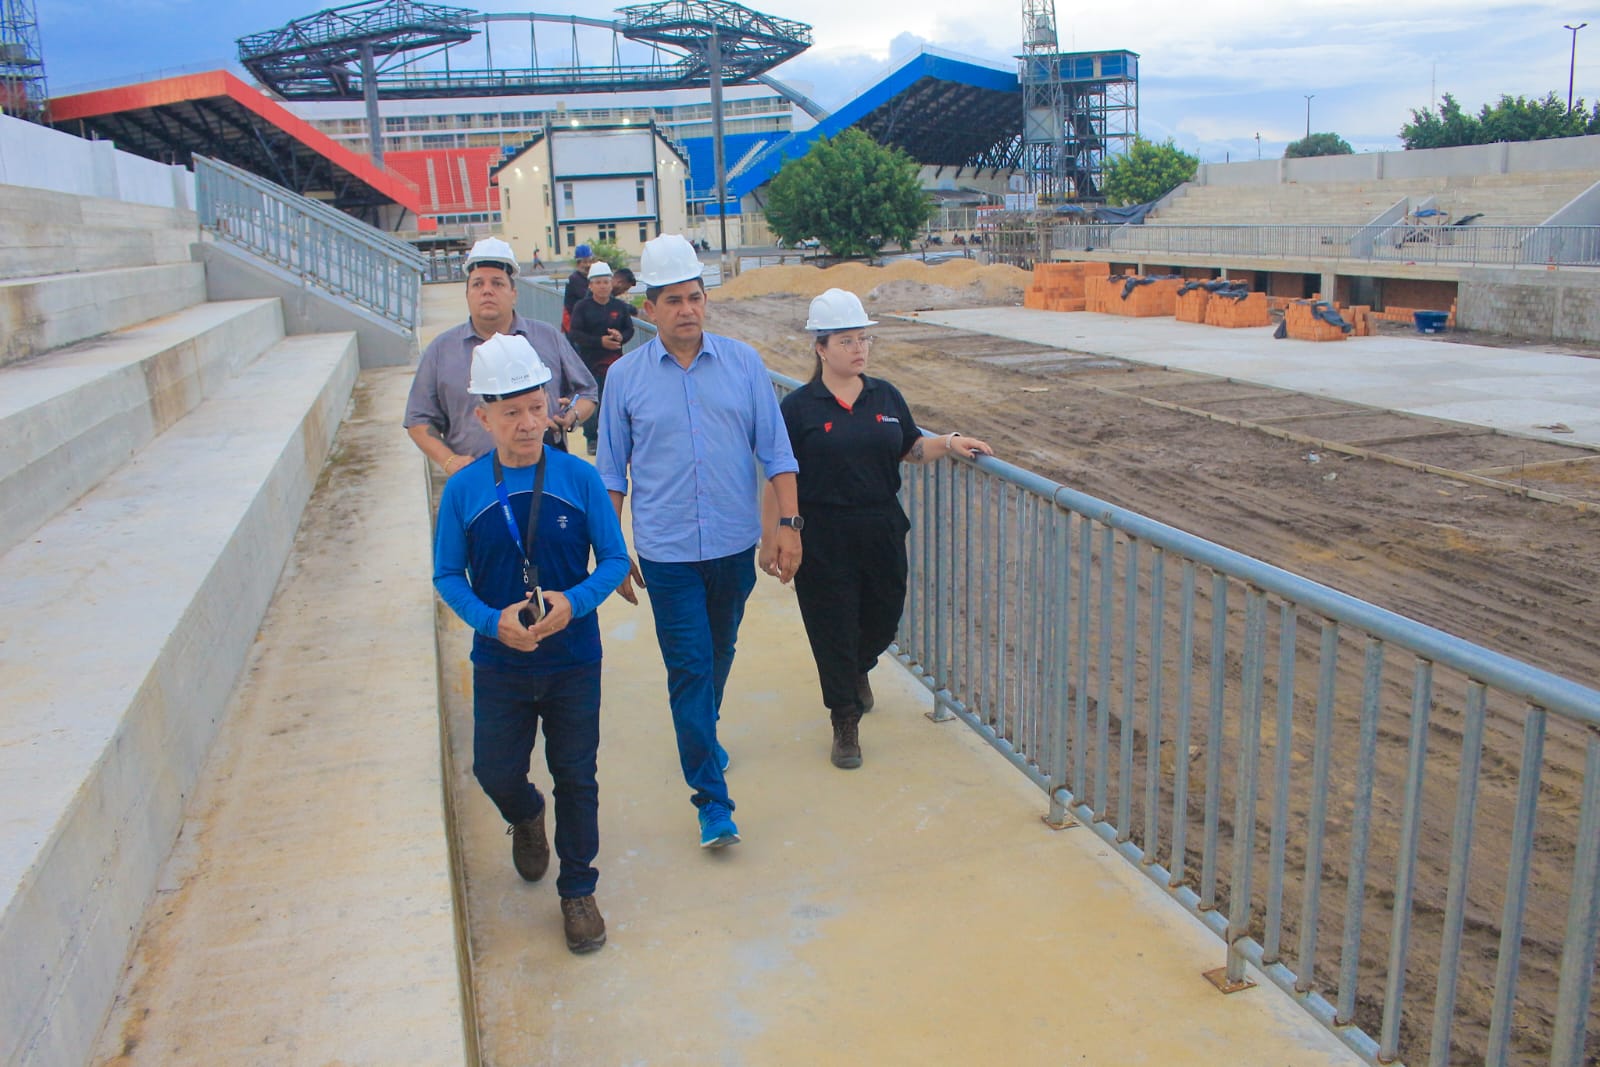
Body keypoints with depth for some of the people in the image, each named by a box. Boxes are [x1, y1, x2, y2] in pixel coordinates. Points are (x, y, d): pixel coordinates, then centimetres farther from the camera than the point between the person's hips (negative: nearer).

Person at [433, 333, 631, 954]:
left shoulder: (579, 479, -9)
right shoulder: (463, 491, -7)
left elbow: (615, 560, -4)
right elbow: (447, 575, -2)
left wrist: (574, 602, -23)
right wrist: (492, 621, -20)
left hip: (574, 662, -1)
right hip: (500, 663, 1)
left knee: (576, 778, 10)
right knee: (495, 771, 10)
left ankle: (578, 891, 31)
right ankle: (527, 819, 47)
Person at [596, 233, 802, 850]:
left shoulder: (742, 362, -1)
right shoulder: (625, 376, -3)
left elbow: (775, 450, 2)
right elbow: (612, 472, 4)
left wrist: (789, 524, -4)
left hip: (735, 545, 2)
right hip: (668, 551, -2)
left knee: (718, 655, 19)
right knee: (689, 668, -4)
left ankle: (701, 735, 47)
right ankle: (713, 802, 4)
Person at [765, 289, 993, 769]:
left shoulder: (885, 396, 6)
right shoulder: (798, 407, -7)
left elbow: (911, 449, 17)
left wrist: (948, 443, -2)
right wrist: (771, 541, -7)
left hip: (882, 532, 4)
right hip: (823, 542, -4)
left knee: (883, 618, 17)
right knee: (833, 629, 5)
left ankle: (858, 669, 51)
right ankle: (845, 721, 23)